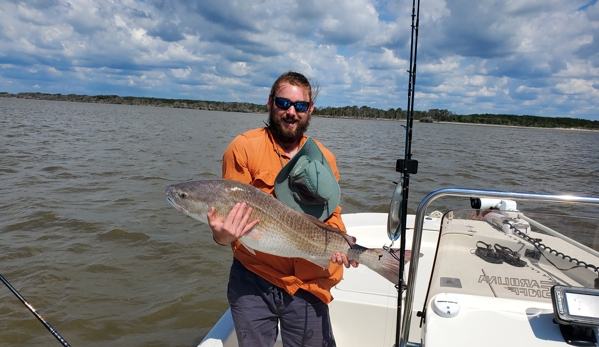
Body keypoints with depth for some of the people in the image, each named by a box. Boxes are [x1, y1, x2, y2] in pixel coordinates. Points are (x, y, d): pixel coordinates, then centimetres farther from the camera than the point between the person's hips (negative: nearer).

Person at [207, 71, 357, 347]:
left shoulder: (324, 158, 2)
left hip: (307, 284, 3)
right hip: (252, 282, -2)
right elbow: (229, 212, -8)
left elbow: (332, 214, 10)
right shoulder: (244, 147, -9)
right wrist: (223, 235, -30)